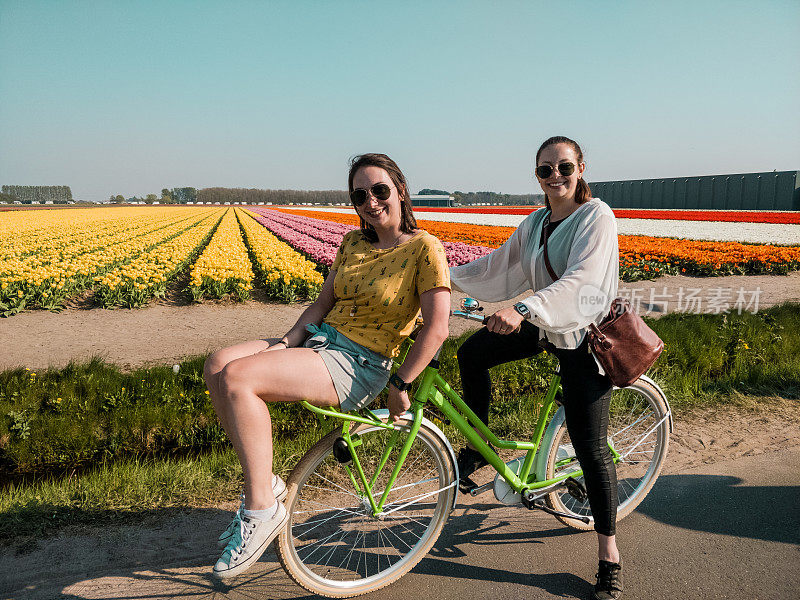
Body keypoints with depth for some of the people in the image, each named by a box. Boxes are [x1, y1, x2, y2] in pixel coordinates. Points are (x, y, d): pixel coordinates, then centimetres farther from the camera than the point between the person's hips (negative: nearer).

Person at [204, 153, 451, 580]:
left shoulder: (424, 248, -8)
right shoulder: (353, 243, 13)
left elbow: (437, 329, -14)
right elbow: (323, 302, 13)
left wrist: (399, 387, -12)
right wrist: (286, 342, -2)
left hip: (360, 365, -8)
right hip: (319, 340, 8)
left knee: (237, 378, -24)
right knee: (217, 365, -11)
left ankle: (263, 508, -9)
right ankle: (263, 482, 1)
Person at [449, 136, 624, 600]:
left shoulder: (596, 216, -17)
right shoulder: (535, 223, 6)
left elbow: (580, 280, -31)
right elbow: (500, 264, 16)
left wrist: (523, 309, -44)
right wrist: (449, 276, 14)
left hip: (584, 337, -7)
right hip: (545, 325, 7)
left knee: (590, 449, -4)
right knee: (473, 351, -4)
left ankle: (610, 556, 13)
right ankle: (479, 447, 14)